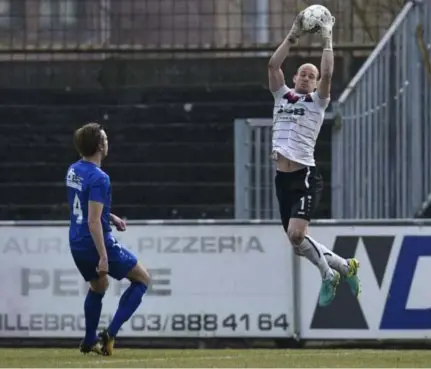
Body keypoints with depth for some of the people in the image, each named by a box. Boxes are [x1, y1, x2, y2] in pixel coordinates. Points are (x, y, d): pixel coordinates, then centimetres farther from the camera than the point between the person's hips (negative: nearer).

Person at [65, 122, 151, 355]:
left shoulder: (73, 171, 5)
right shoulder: (98, 178, -22)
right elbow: (93, 221, -26)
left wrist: (111, 217, 19)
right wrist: (103, 258, -25)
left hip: (77, 244, 8)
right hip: (97, 242, -8)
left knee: (98, 286, 32)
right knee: (142, 279, 7)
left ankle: (89, 341, 37)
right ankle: (109, 335, 0)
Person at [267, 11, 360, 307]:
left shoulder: (317, 102, 2)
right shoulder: (282, 96, 14)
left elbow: (327, 73, -13)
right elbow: (273, 65, 4)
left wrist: (327, 39, -8)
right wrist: (293, 36, 2)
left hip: (305, 177, -6)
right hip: (283, 178, 6)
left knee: (295, 235, -21)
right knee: (297, 240, 7)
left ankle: (328, 273, 0)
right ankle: (344, 266, 24)